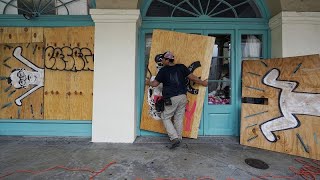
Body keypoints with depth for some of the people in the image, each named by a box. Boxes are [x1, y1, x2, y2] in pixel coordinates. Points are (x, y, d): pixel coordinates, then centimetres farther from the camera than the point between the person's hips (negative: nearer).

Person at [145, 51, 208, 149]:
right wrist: (203, 83, 20)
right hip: (182, 97, 5)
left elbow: (155, 83, 4)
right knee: (179, 119, 14)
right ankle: (179, 139, 23)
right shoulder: (181, 67, 7)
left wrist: (148, 83, 26)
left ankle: (175, 138, 1)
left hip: (171, 99, -4)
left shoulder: (163, 70, -1)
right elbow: (192, 77, 6)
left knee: (165, 117, 11)